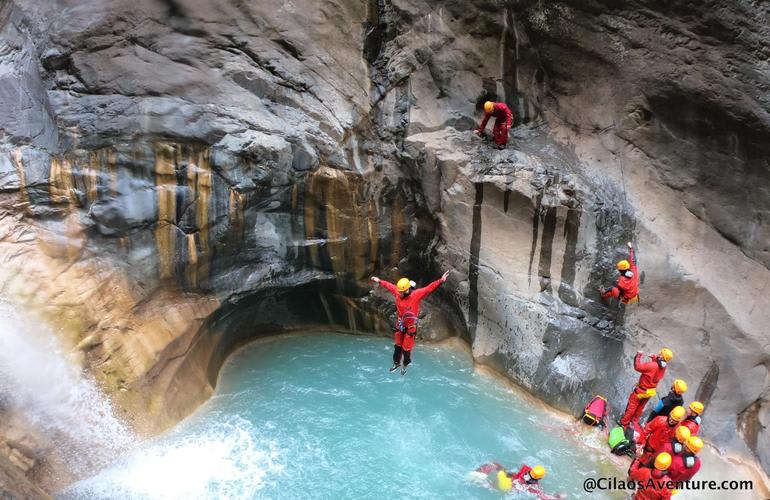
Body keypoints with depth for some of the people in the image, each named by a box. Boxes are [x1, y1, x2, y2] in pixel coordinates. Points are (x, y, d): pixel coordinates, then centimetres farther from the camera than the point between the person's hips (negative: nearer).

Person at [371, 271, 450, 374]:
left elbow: (429, 288, -32)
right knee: (398, 346, 21)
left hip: (410, 327, -4)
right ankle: (396, 363, 42)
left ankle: (405, 366, 32)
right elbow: (388, 285, 8)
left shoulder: (416, 294, -25)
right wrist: (379, 281, 20)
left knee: (406, 348, 7)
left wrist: (441, 280, -42)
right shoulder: (397, 292, -11)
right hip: (400, 325, 5)